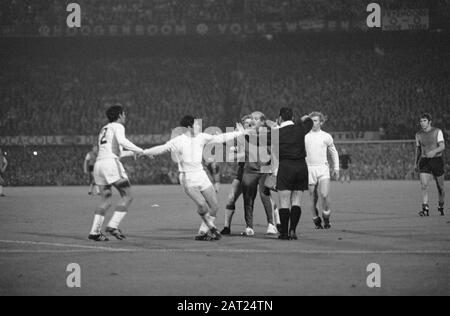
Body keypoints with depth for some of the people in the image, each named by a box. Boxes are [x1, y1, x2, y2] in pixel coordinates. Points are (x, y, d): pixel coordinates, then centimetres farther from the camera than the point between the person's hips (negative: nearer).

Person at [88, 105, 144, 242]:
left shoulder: (104, 130, 28)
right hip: (112, 165, -8)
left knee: (106, 201, 14)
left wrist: (131, 153, 35)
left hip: (98, 164, 8)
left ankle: (95, 231, 1)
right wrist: (139, 150, -10)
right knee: (127, 196, -3)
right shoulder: (117, 126, 3)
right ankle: (113, 226, -16)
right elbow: (121, 141, -19)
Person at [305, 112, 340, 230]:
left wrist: (336, 168, 13)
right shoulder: (304, 136, 6)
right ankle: (316, 221, 16)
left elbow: (334, 153, 18)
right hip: (309, 168, 1)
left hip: (323, 168, -1)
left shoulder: (326, 137, 6)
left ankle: (326, 219, 0)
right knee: (313, 199, 1)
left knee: (324, 195, -18)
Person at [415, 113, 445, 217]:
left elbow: (442, 146, -14)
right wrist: (416, 164, 23)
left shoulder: (437, 132, -4)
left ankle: (441, 207, 31)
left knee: (440, 187, 8)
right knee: (424, 185, -16)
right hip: (424, 161, 2)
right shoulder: (418, 135, 7)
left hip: (437, 160, -2)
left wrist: (434, 151, -33)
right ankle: (425, 209, -21)